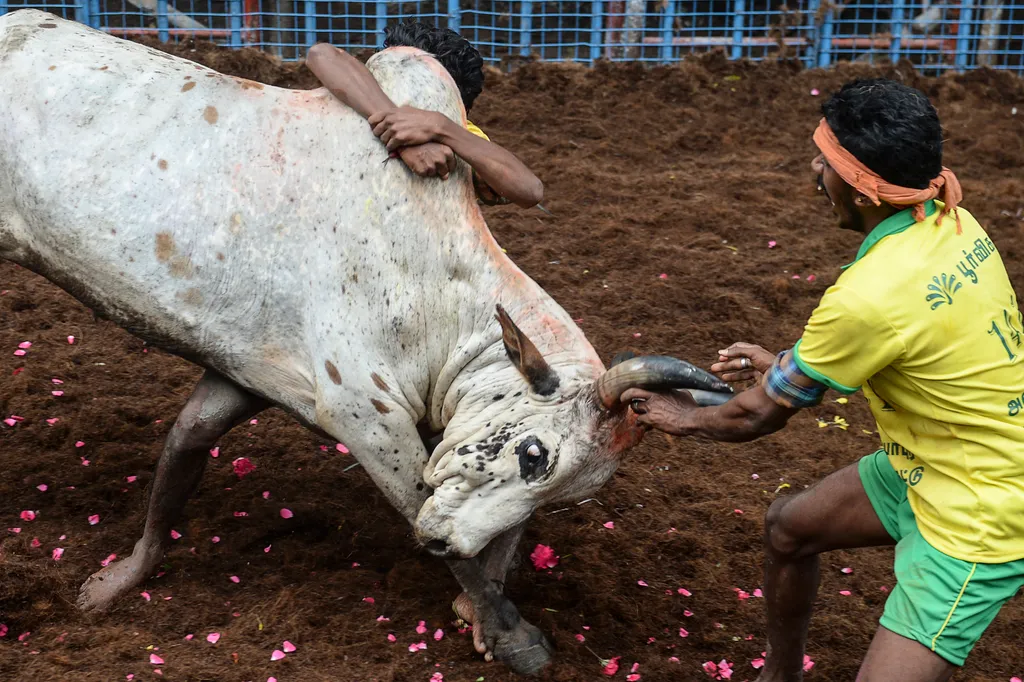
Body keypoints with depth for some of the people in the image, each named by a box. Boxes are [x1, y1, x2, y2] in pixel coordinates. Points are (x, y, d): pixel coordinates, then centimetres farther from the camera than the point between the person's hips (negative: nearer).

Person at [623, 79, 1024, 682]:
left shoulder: (871, 295, -32)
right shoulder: (954, 223, -7)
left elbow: (760, 415, -15)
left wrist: (685, 417, 4)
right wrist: (791, 367, 12)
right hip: (929, 465, 10)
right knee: (787, 526, 20)